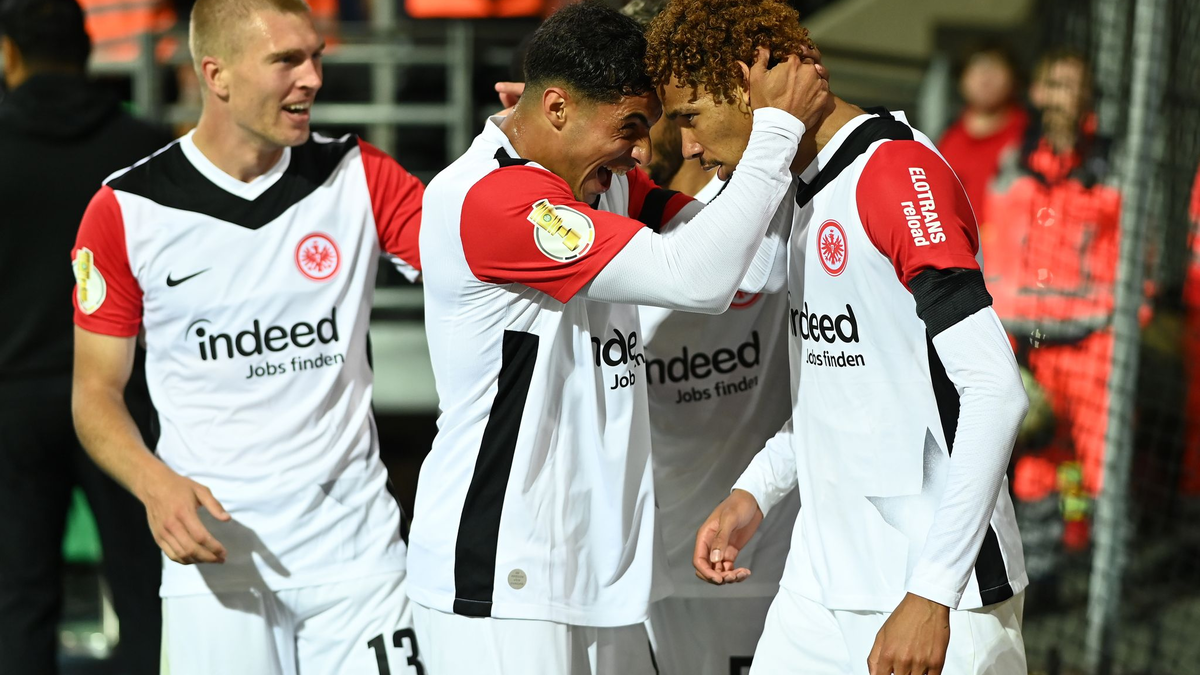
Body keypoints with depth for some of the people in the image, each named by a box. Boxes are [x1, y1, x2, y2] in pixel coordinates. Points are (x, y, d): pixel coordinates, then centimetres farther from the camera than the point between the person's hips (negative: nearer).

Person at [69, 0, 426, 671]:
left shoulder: (357, 177, 2)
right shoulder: (126, 210, -3)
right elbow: (96, 391, 2)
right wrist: (155, 483, -17)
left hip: (356, 546, 2)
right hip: (214, 553, -1)